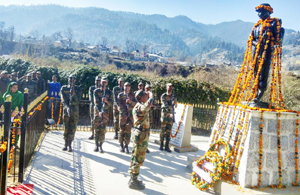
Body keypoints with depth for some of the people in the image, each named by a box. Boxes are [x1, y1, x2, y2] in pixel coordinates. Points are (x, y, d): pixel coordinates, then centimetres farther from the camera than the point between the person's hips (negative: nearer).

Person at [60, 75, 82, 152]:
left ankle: (70, 145, 3)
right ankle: (66, 144, 11)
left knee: (72, 129, -2)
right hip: (66, 109, 1)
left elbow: (78, 100, -6)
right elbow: (63, 99, -5)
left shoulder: (77, 89, 6)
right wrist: (67, 107, -20)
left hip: (75, 110, 0)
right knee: (66, 128, 2)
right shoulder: (63, 88, 7)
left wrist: (74, 94, -24)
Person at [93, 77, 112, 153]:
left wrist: (106, 101, -21)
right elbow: (96, 102, -8)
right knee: (97, 129, 2)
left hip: (106, 112, 0)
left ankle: (101, 146, 2)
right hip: (98, 111, 0)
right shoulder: (96, 91, 2)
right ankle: (96, 145, 11)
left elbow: (111, 103, 1)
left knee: (103, 129, -3)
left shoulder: (109, 92, 5)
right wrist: (99, 111, -22)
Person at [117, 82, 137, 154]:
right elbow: (119, 105, -2)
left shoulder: (132, 95, 10)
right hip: (122, 115, 0)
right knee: (122, 130, 3)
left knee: (128, 130, -5)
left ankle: (126, 146, -1)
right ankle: (121, 145, 14)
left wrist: (131, 102, -19)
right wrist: (124, 113, -10)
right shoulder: (120, 95, 6)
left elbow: (136, 104, 2)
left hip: (130, 115, 1)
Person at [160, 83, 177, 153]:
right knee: (163, 131, 2)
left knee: (169, 131, 2)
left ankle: (167, 146, 7)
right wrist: (173, 104, -25)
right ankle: (161, 145, 13)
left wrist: (173, 115, 5)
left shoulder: (173, 97, 12)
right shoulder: (163, 96, -2)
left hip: (171, 116, 4)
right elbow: (165, 105, -14)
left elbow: (172, 107, 14)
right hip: (164, 115, -4)